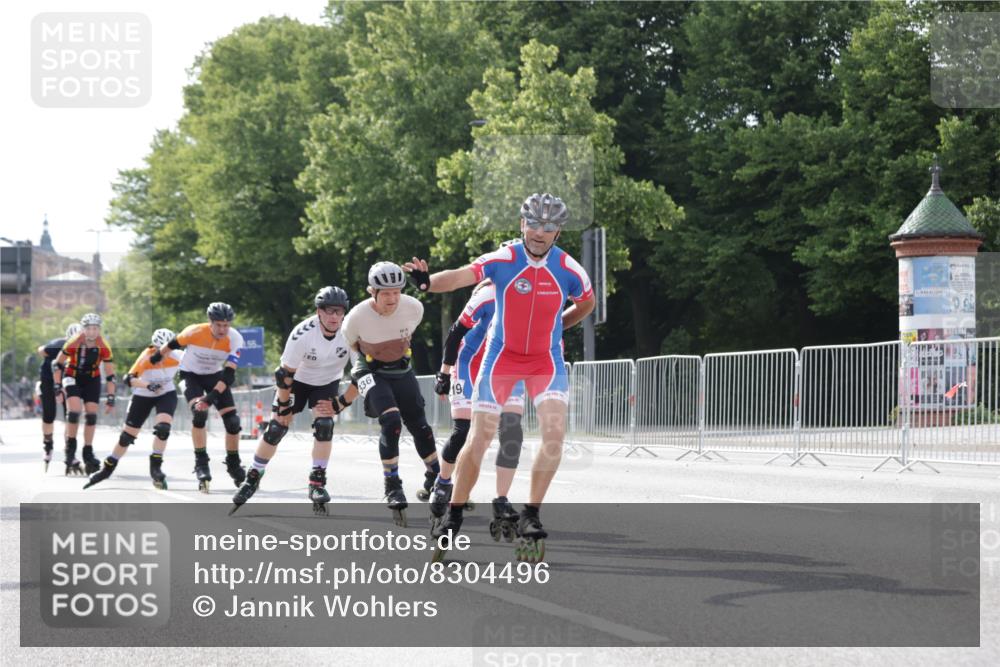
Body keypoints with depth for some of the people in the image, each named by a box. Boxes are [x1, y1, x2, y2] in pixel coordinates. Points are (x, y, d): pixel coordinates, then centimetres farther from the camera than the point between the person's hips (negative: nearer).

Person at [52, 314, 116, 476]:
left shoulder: (104, 348, -18)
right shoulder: (73, 343, -23)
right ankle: (70, 450, -5)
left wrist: (110, 398, -13)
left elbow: (110, 375, -11)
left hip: (92, 380, 2)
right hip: (72, 378, -2)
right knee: (74, 410, -20)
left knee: (92, 414, -5)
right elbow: (58, 364, -10)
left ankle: (88, 453, 8)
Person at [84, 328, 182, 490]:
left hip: (167, 394, 1)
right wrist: (148, 385, -53)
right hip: (143, 396, -1)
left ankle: (155, 467, -9)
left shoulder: (177, 356, -20)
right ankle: (107, 468, 19)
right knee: (127, 435, 3)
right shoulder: (146, 357, -29)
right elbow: (129, 379, -39)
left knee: (163, 428, -23)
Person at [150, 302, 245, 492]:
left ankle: (234, 465, 16)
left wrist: (212, 397, -41)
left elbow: (229, 375, -30)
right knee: (199, 412, -27)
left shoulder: (235, 339, -25)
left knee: (232, 421, -6)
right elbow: (173, 344, -7)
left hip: (215, 376, 2)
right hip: (191, 374, -2)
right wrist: (156, 357, 10)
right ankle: (201, 463, -20)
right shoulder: (195, 332, -29)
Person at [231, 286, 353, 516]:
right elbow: (285, 373, -22)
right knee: (275, 428, -5)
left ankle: (317, 482, -7)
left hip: (327, 382, 2)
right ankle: (252, 478, 11)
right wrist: (284, 407, -15)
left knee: (324, 425, -19)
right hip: (297, 379, -2)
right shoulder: (302, 334, -32)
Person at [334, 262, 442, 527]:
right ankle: (392, 487, -14)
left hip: (401, 370, 3)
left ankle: (436, 478, 26)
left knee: (419, 426, 1)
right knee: (391, 421, -25)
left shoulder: (414, 308, -17)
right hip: (371, 372, -3)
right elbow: (347, 344, -2)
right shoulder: (358, 316, -24)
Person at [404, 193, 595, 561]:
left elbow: (587, 303, 13)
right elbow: (459, 277, -32)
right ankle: (453, 517, 14)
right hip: (501, 357, -1)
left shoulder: (570, 270, -10)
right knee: (479, 439, -2)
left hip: (547, 361, 1)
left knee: (554, 434, -18)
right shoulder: (502, 260, -16)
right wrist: (427, 281, -51)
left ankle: (530, 517, -5)